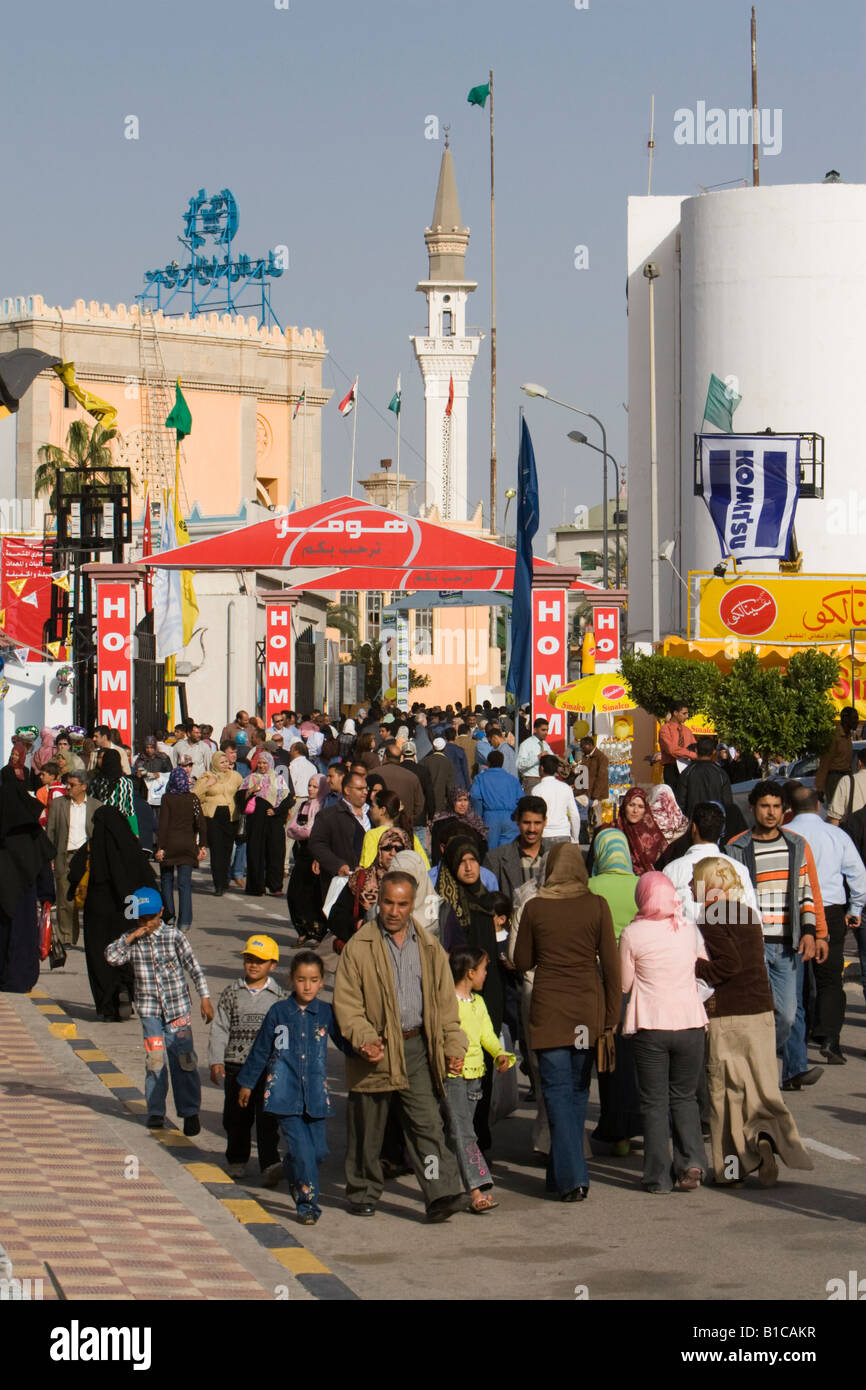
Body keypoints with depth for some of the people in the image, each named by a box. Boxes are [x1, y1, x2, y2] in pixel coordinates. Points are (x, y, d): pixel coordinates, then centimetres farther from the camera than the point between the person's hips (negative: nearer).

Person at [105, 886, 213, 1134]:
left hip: (177, 1006, -2)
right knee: (154, 1060, 0)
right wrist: (131, 937, -18)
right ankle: (156, 1111, 11)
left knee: (183, 1058, -5)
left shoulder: (174, 936, -3)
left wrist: (205, 999, -4)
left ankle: (190, 1111, 2)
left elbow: (194, 967, -1)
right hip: (149, 1008, 2)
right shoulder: (132, 939, 2)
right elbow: (111, 956, -11)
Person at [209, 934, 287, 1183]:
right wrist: (216, 1061, -5)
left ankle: (269, 1165, -14)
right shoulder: (231, 993, 6)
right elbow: (220, 1028, 3)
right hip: (236, 1066, 2)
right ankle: (237, 1161, 27)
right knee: (236, 1117, 11)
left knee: (267, 1118, -9)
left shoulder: (279, 997, 3)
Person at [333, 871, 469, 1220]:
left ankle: (441, 1194, -13)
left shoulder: (429, 947, 9)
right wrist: (364, 1038, -20)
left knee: (427, 1122, -7)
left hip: (417, 1047, 2)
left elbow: (445, 1002, 12)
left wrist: (454, 1046, 3)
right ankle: (362, 1194, 23)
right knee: (367, 1129, 8)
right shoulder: (359, 946, -2)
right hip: (376, 1050, -2)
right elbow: (346, 1001, -5)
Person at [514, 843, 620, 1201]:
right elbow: (611, 964, -2)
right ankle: (561, 1173, 21)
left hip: (549, 1010, -2)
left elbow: (522, 961, 6)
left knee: (558, 1091, 0)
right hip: (588, 1008, 2)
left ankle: (572, 1178, -10)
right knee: (578, 1091, 14)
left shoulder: (535, 908, -3)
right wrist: (611, 1017, 5)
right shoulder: (597, 906, -2)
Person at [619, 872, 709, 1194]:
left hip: (650, 1026, -3)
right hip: (690, 1022, 3)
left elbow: (624, 985, -1)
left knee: (654, 1101, 6)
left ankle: (659, 1176, 5)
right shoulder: (688, 930, 2)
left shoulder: (632, 934, -8)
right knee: (685, 1097, 16)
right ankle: (692, 1161, -1)